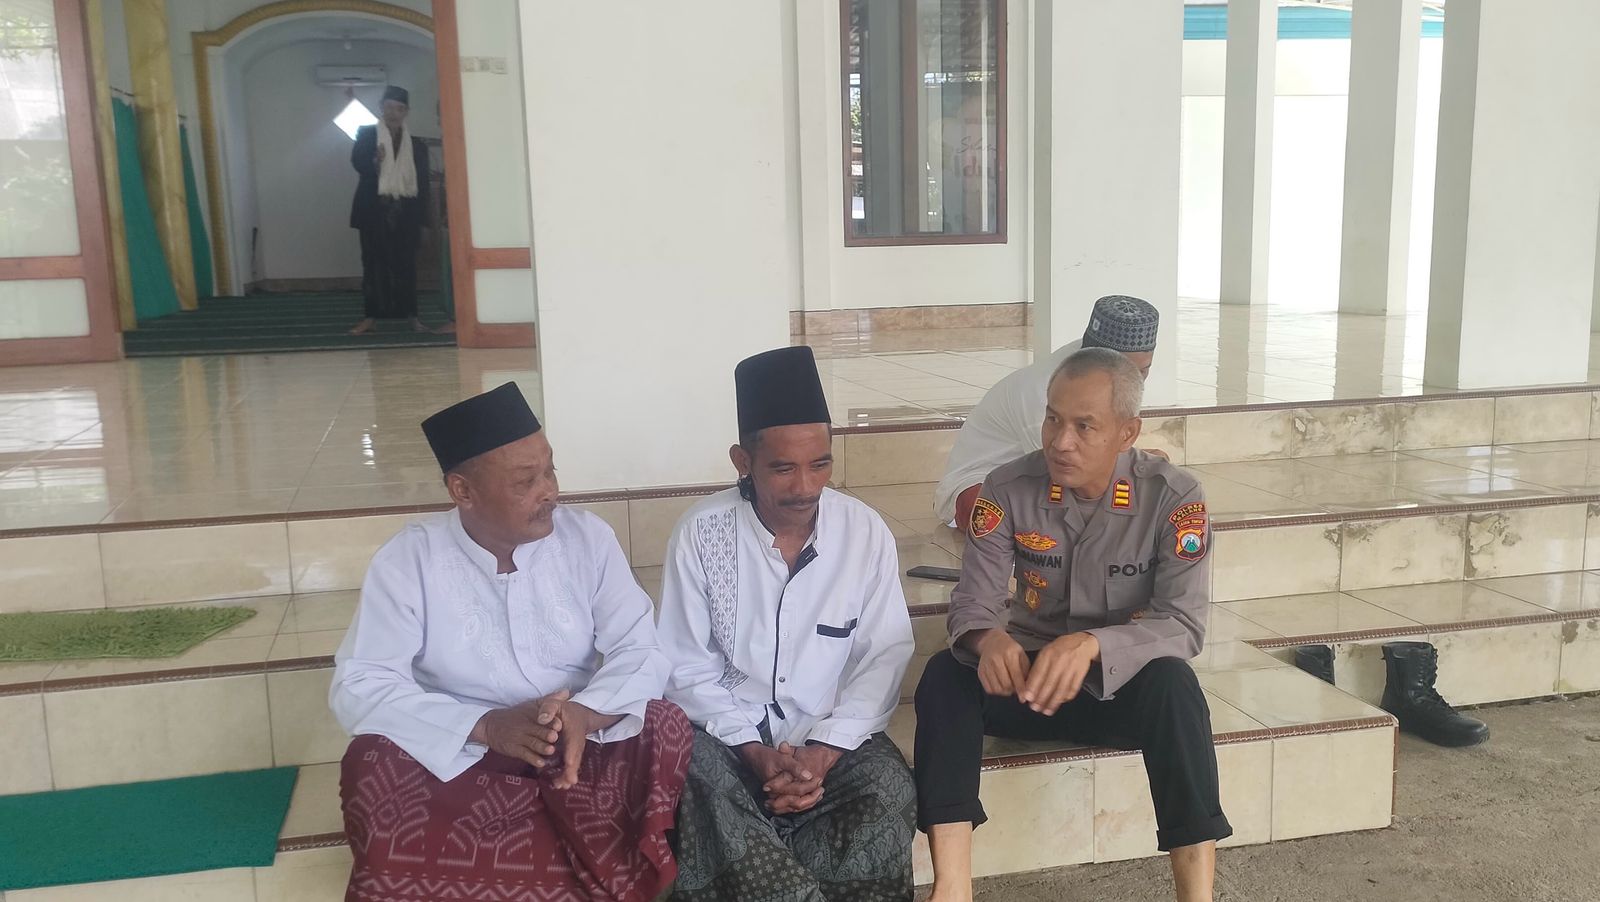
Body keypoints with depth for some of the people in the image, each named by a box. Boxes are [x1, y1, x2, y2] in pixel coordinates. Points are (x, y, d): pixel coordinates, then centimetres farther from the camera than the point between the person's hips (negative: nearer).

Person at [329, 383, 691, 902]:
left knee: (666, 729, -25)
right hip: (459, 756, -1)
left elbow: (642, 654, -9)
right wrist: (486, 725, -30)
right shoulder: (408, 560, -10)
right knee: (371, 768, -29)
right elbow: (359, 686, -15)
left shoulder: (588, 538, -6)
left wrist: (585, 713, -32)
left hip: (582, 747, 1)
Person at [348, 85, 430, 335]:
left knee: (406, 264, 1)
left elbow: (422, 185, 9)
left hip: (405, 213, 1)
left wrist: (421, 220, 3)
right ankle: (371, 316, 0)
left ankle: (411, 315, 7)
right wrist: (373, 161, -30)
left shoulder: (416, 145, 12)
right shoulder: (366, 134, 9)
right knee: (374, 263, -3)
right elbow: (357, 161, -7)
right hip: (375, 210, -1)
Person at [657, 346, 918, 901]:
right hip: (728, 734, -1)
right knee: (698, 780, -32)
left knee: (888, 793, -28)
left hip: (833, 736, 1)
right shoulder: (700, 534, -7)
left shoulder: (867, 532, -4)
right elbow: (688, 668, -5)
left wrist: (823, 753, -18)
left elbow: (884, 657, -4)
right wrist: (755, 751, -18)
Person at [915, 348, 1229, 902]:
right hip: (1029, 679, 2)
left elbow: (1185, 624, -22)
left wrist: (1091, 645, -41)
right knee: (945, 675, -27)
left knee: (1172, 683, -35)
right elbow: (972, 601, -11)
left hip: (1125, 685, -2)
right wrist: (989, 640, -37)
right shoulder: (1008, 489, -10)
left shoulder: (1174, 498, -15)